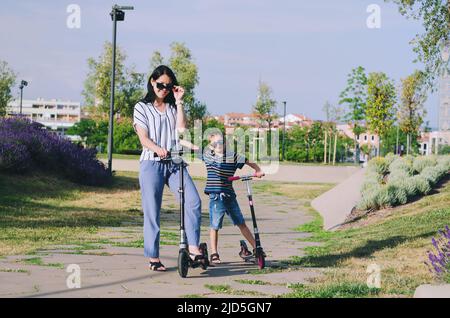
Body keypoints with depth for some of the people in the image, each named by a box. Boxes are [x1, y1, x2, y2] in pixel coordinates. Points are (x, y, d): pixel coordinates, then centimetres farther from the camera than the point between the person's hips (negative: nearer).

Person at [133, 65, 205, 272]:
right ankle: (153, 257, 6)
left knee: (193, 201, -17)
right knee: (152, 212, -2)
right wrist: (158, 149, -26)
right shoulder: (142, 108, 8)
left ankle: (193, 247, -15)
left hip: (175, 163, 3)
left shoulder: (173, 108, 19)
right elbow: (143, 138, -5)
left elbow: (181, 129, 0)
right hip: (151, 164, -3)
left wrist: (179, 101, 2)